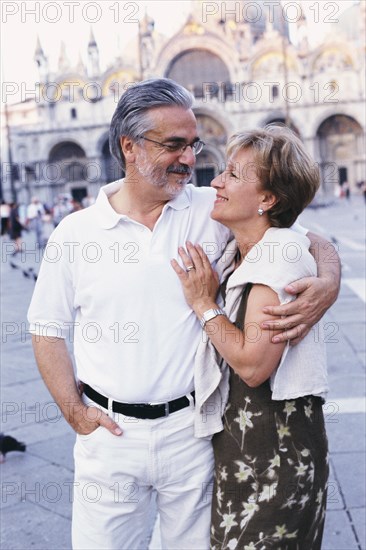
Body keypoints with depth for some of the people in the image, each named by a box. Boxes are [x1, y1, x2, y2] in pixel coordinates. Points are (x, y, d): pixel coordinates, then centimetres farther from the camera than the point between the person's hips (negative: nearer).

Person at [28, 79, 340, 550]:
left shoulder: (213, 212, -3)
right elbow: (48, 331, 5)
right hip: (109, 432, 0)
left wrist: (328, 281, -20)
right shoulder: (75, 232, -2)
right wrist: (76, 413, -2)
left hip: (191, 427, 1)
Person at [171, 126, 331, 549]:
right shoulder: (236, 253, 8)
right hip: (236, 436, 8)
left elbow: (253, 363, -22)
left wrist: (204, 303, -13)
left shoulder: (281, 255, -18)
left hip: (276, 450, -8)